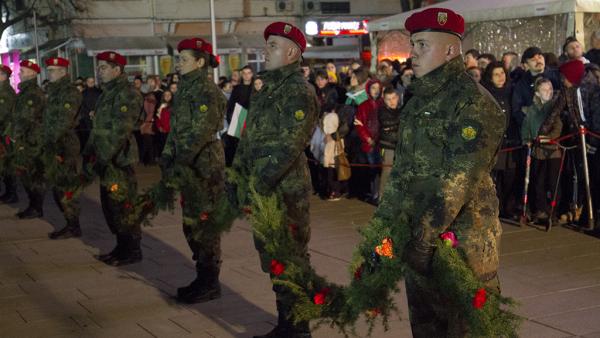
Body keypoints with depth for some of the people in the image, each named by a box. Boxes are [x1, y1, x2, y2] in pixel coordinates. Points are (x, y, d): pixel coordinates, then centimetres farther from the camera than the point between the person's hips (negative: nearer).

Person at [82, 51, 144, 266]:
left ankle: (132, 251, 6)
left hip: (119, 160, -9)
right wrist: (88, 155, 14)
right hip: (106, 160, 9)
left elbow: (120, 131, -20)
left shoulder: (127, 94, -14)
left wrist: (101, 160, -21)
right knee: (109, 206, 13)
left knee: (122, 207, -4)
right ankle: (122, 247, 23)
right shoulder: (107, 93, 17)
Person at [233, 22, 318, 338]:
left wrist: (259, 184, -23)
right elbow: (250, 137, 19)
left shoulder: (299, 92, -13)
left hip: (284, 189, -9)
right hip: (263, 188, 9)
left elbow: (288, 146, -21)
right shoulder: (267, 89, 15)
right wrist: (238, 176, 12)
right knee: (270, 255, 15)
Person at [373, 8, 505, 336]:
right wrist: (382, 222, 13)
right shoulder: (419, 99, 13)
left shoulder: (472, 102, -14)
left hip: (460, 238, -8)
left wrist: (423, 240, -21)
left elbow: (458, 182, -21)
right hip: (418, 235, 8)